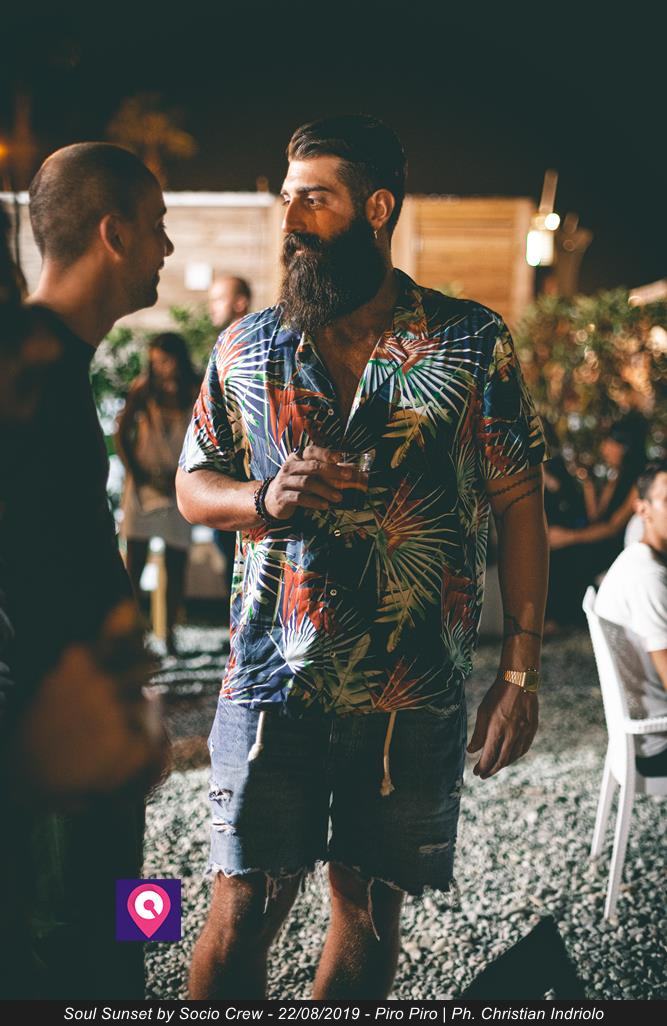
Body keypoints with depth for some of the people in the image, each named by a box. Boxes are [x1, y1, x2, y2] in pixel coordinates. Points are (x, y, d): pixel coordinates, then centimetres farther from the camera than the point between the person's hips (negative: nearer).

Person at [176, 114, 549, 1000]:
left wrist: (520, 672, -4)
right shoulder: (246, 350, 5)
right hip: (273, 685, 1)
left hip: (416, 695, 0)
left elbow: (520, 507, 0)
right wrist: (265, 498, -11)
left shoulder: (474, 344, -2)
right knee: (243, 910, 3)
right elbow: (191, 486, 12)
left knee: (371, 904, 14)